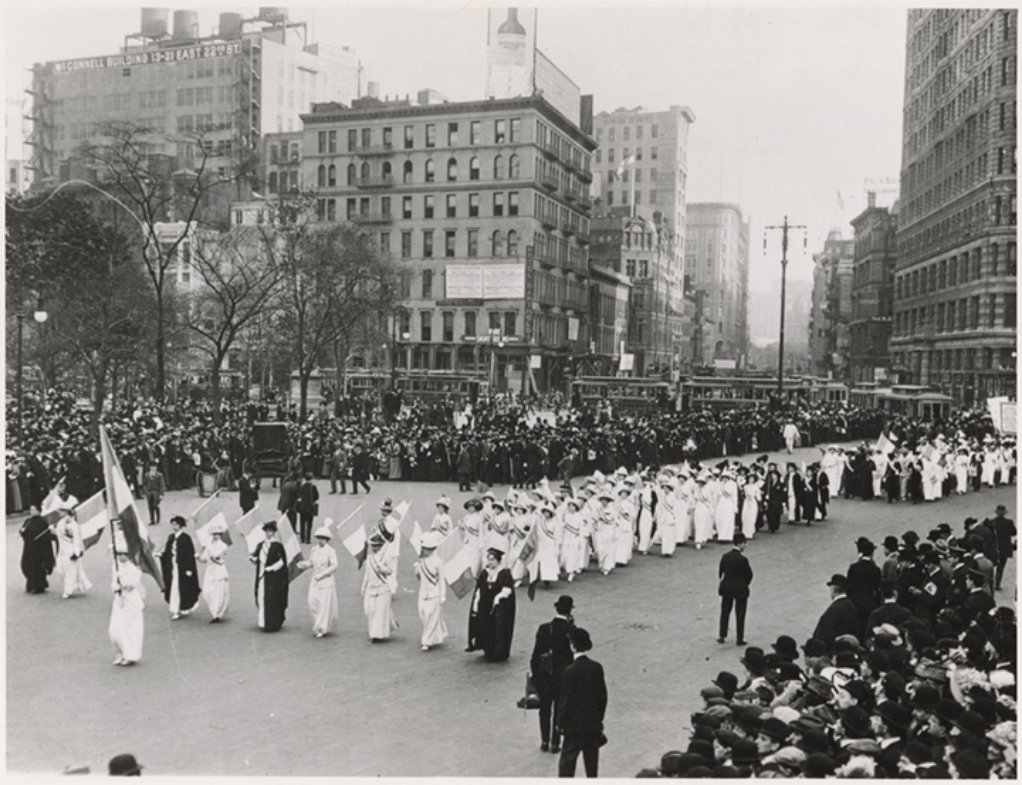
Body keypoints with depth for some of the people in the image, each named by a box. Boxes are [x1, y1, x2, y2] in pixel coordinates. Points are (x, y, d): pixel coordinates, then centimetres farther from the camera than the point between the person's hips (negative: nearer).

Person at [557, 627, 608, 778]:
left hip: (575, 725, -5)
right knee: (592, 759, 16)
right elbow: (603, 696, 4)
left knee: (567, 761, 6)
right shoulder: (597, 667, -4)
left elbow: (565, 700, -14)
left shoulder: (571, 671, -19)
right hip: (594, 724, 5)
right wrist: (599, 717, 16)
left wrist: (561, 723, -3)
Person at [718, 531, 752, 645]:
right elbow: (749, 575, -13)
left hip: (726, 588, 4)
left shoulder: (725, 557, -5)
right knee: (740, 614, 7)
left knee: (725, 612, 16)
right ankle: (740, 639, 13)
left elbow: (720, 572, 3)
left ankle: (722, 636, 22)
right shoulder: (742, 559, -20)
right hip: (740, 590, -4)